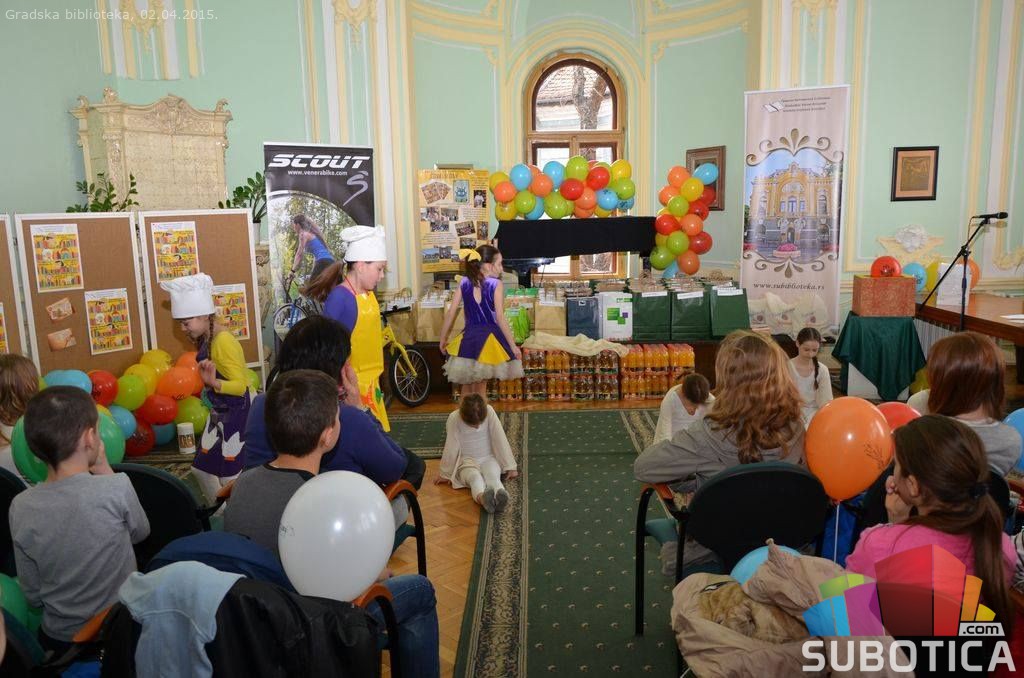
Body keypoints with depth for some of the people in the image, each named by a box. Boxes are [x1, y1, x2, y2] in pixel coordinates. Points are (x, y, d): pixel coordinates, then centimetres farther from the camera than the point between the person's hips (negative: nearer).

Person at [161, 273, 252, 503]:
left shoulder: (224, 341, -23)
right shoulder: (205, 340, 4)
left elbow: (241, 385, -29)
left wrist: (214, 383, -43)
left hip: (235, 414, -10)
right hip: (218, 413, 10)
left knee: (229, 475, -1)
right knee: (201, 468, 18)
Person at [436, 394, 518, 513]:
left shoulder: (489, 411, -12)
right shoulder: (454, 418, -16)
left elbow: (500, 439, -10)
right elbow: (451, 447, -11)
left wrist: (510, 466, -8)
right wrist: (445, 473, -2)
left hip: (489, 458, 1)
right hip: (467, 462, -1)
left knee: (492, 475, -33)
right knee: (474, 477, -35)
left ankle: (499, 497, -66)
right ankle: (482, 497, -69)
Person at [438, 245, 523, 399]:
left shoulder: (465, 283, 4)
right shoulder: (496, 284, -7)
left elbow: (450, 313, 3)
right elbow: (500, 318, -12)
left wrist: (443, 340, 14)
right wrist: (513, 346, -7)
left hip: (468, 339, 3)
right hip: (489, 340, -3)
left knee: (467, 389, 17)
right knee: (480, 389, 7)